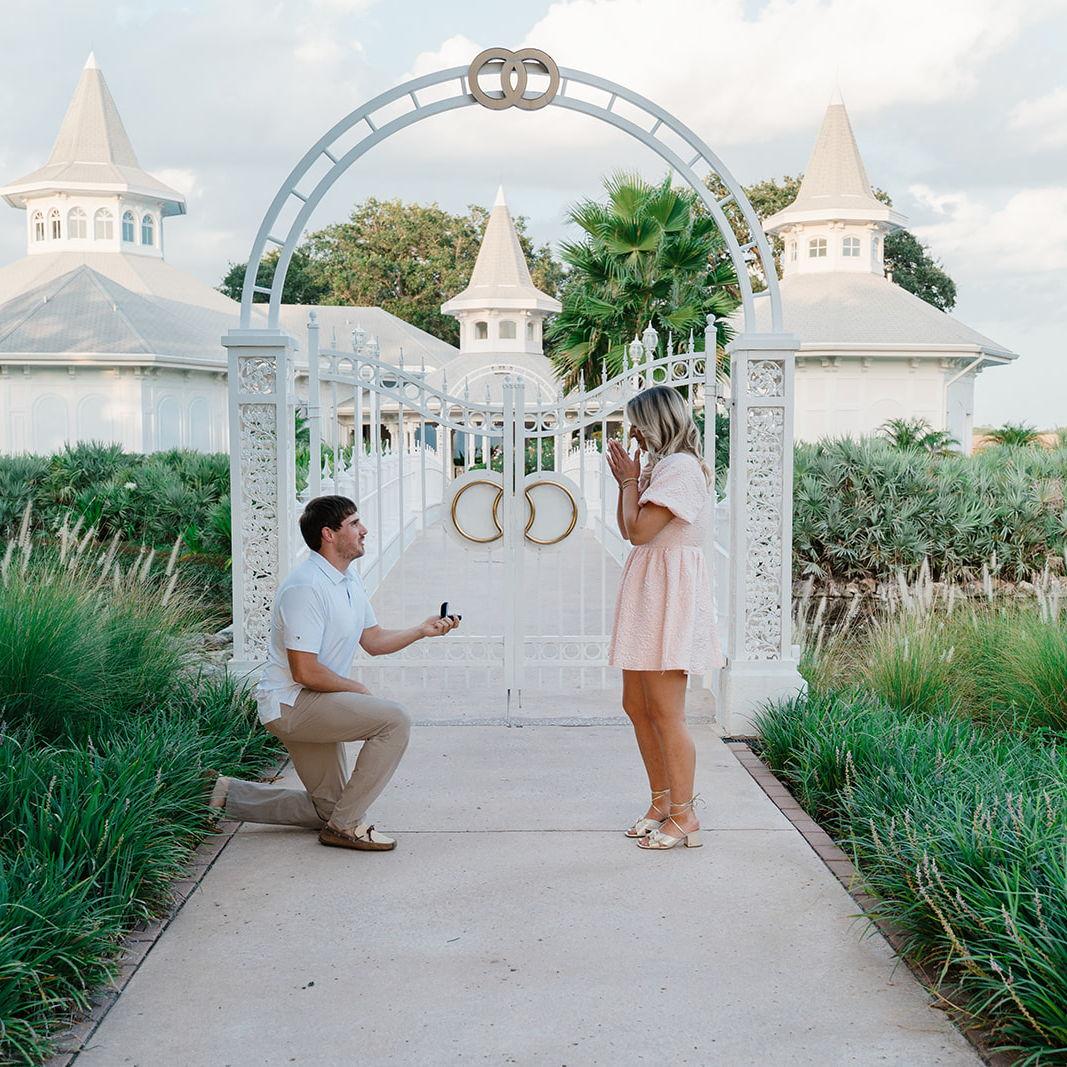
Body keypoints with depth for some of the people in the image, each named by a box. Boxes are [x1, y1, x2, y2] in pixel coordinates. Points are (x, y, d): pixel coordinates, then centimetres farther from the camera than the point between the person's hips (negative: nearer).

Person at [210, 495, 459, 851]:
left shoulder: (349, 580, 10)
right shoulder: (306, 586, -22)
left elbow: (373, 640, 17)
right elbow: (305, 671, -24)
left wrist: (422, 630, 3)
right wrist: (357, 689, -11)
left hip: (312, 705, 10)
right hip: (290, 704, -10)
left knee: (327, 808, 16)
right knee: (394, 719, -23)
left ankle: (229, 795, 24)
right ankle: (346, 825, -15)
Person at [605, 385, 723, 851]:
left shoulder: (680, 468, -14)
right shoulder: (660, 466, 18)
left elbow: (638, 530, -19)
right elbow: (626, 529, 19)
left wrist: (630, 480, -6)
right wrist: (625, 480, 11)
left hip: (669, 594, -10)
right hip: (646, 590, 10)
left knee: (666, 712, -5)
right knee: (636, 705, 14)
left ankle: (684, 816, 3)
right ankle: (662, 803, 23)